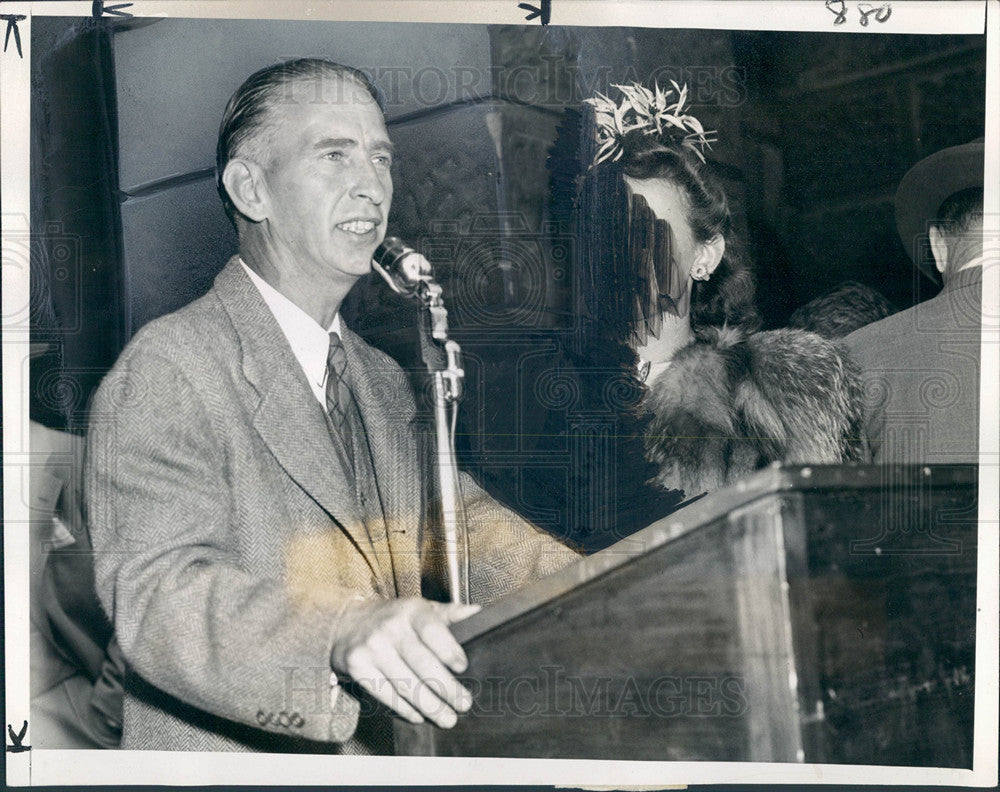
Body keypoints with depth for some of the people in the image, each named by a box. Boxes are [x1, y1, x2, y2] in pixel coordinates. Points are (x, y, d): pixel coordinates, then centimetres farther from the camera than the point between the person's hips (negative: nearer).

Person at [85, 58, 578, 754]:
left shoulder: (384, 381, 15)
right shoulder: (170, 364, -10)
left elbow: (467, 524, 11)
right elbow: (158, 593, -20)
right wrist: (346, 636, -35)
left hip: (382, 758, 6)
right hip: (224, 769, -6)